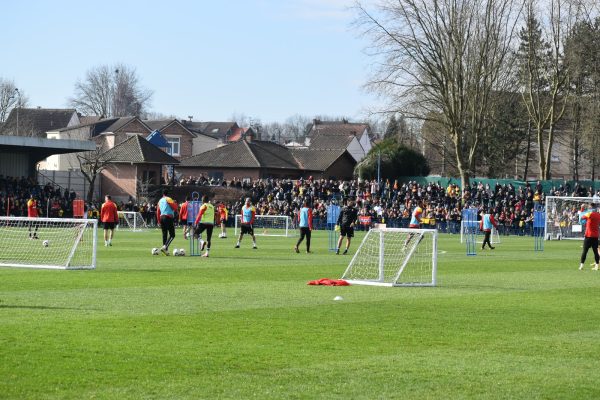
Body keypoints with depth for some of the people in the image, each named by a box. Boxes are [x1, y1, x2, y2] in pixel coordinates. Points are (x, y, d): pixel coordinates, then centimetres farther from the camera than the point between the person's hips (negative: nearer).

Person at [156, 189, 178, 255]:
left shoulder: (160, 201, 17)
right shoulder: (168, 199, -3)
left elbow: (158, 212, 17)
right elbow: (175, 208, -8)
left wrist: (159, 221, 23)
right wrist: (175, 203, 13)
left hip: (162, 217, 7)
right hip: (169, 217, -7)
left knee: (164, 234, 10)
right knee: (172, 235, -5)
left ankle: (166, 250, 9)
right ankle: (165, 247, -23)